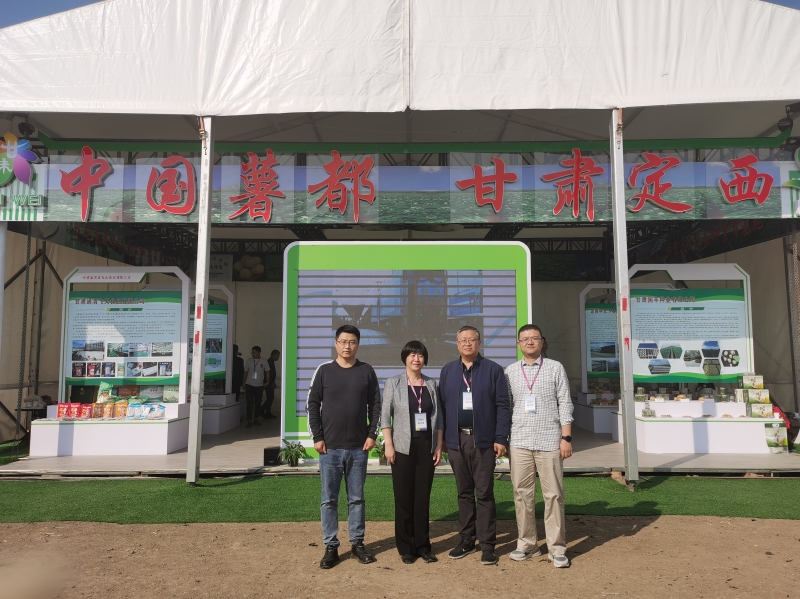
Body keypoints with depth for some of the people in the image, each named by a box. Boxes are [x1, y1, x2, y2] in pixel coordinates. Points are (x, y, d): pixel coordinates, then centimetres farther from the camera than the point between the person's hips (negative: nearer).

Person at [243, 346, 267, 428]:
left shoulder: (264, 361, -3)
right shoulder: (249, 360, 0)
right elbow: (245, 372, 7)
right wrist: (244, 383, 6)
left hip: (259, 385, 0)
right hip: (249, 385, 0)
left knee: (258, 403, 9)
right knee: (249, 403, -5)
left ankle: (256, 419, 23)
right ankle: (249, 421, -2)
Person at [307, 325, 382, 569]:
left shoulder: (367, 371, 3)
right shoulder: (324, 370, 0)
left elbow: (375, 405, 6)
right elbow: (312, 405, 1)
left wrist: (372, 434, -2)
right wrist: (317, 437, -5)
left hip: (358, 447, 1)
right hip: (330, 447, -1)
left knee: (357, 498, 11)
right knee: (329, 499, 6)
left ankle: (357, 543, 22)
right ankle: (331, 547, 16)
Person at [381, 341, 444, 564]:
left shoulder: (431, 384, 8)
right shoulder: (393, 383, 0)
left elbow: (438, 417, 9)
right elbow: (385, 416, -3)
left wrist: (439, 446, 4)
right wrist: (388, 445, -10)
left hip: (426, 447, 2)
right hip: (403, 447, -2)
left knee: (423, 497, 6)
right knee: (404, 498, 3)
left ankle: (423, 545, 17)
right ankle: (406, 548, 14)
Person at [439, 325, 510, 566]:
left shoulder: (493, 370, 0)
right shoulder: (448, 370, 8)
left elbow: (502, 406, -3)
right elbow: (442, 405, 8)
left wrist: (500, 438, -9)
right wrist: (442, 438, 5)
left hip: (483, 440, -3)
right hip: (456, 440, 3)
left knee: (484, 493, 2)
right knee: (464, 492, 12)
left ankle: (487, 544, 11)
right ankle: (467, 539, 23)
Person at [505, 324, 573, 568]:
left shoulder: (555, 368, 3)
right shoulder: (510, 371, 8)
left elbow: (565, 404, 1)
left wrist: (566, 438, -5)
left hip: (549, 441, -2)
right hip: (519, 442, 2)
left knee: (553, 495, 2)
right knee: (522, 494, 7)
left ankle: (557, 548, 12)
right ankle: (526, 543, 19)